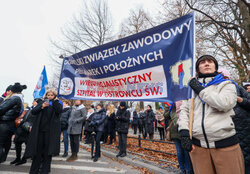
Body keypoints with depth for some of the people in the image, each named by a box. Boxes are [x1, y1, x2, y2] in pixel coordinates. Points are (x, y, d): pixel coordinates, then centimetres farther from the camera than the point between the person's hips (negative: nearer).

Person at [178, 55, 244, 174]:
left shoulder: (227, 84, 8)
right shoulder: (192, 86, 14)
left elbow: (224, 103, -13)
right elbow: (184, 110, 6)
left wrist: (200, 89, -4)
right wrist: (184, 131, -6)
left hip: (225, 144, -1)